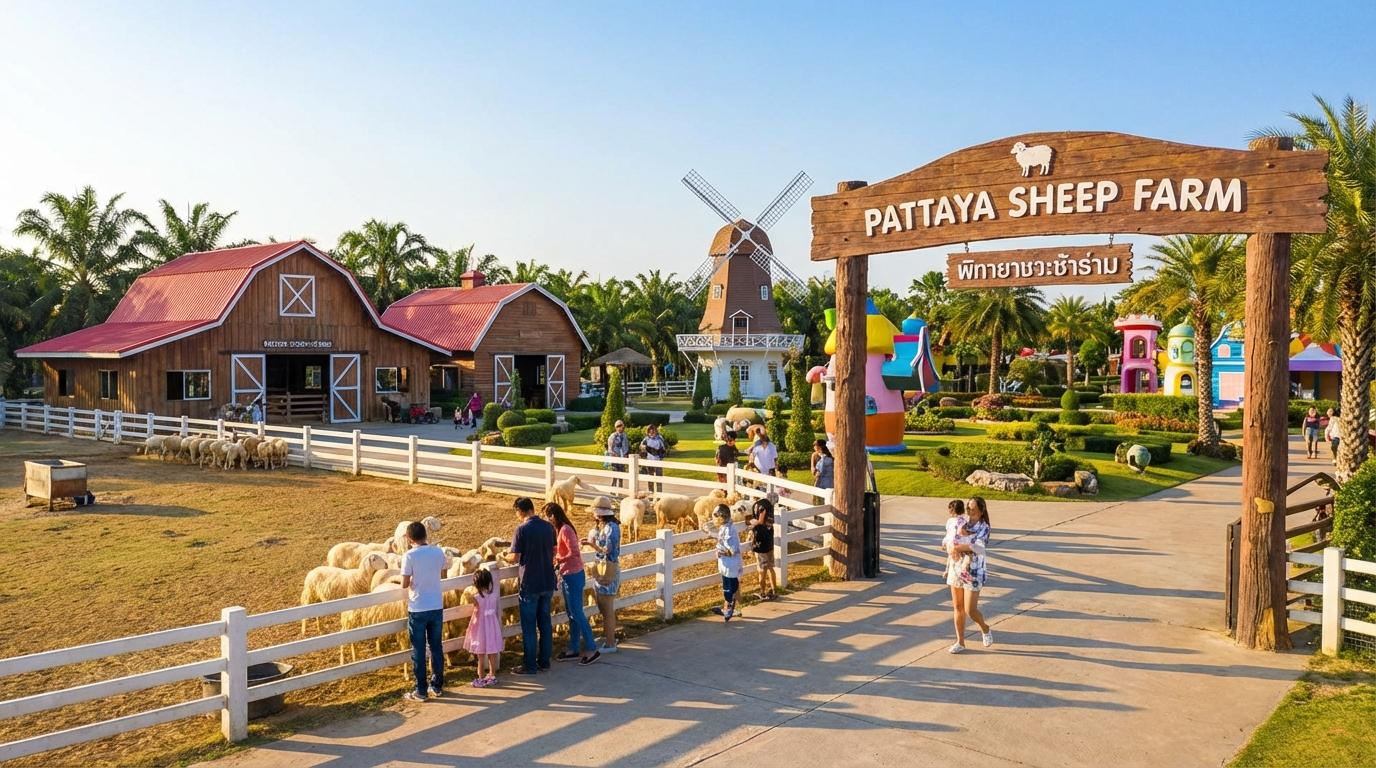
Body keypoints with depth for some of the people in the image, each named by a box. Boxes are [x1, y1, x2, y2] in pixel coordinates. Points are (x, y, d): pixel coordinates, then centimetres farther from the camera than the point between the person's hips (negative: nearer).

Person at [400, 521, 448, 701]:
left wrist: (412, 579, 9)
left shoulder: (409, 556, -14)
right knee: (436, 647, 15)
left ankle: (421, 691, 10)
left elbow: (404, 584, -12)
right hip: (437, 607, 4)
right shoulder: (438, 552, 0)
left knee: (418, 651, 5)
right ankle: (437, 686, 23)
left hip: (418, 610, -4)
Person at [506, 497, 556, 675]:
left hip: (530, 585, -6)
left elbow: (515, 558, -14)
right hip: (548, 582, 6)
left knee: (529, 627, 3)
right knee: (545, 623, 14)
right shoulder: (549, 527, 3)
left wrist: (505, 556, 7)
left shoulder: (522, 529, -15)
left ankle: (530, 665, 8)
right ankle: (544, 661, 21)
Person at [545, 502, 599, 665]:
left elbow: (574, 553, -24)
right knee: (571, 613, 14)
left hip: (573, 576, -10)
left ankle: (591, 649, 3)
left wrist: (559, 561, -14)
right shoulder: (559, 530, 10)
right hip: (567, 575, 10)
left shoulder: (565, 530, -19)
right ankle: (573, 649, 22)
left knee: (577, 613, -4)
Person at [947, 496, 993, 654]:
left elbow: (979, 547, -28)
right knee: (957, 607, 11)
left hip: (973, 574, -5)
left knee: (970, 610, -2)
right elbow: (950, 543, 6)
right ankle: (960, 642, 22)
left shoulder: (983, 528, -12)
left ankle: (985, 629, 29)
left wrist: (957, 547, -23)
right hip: (956, 571, 5)